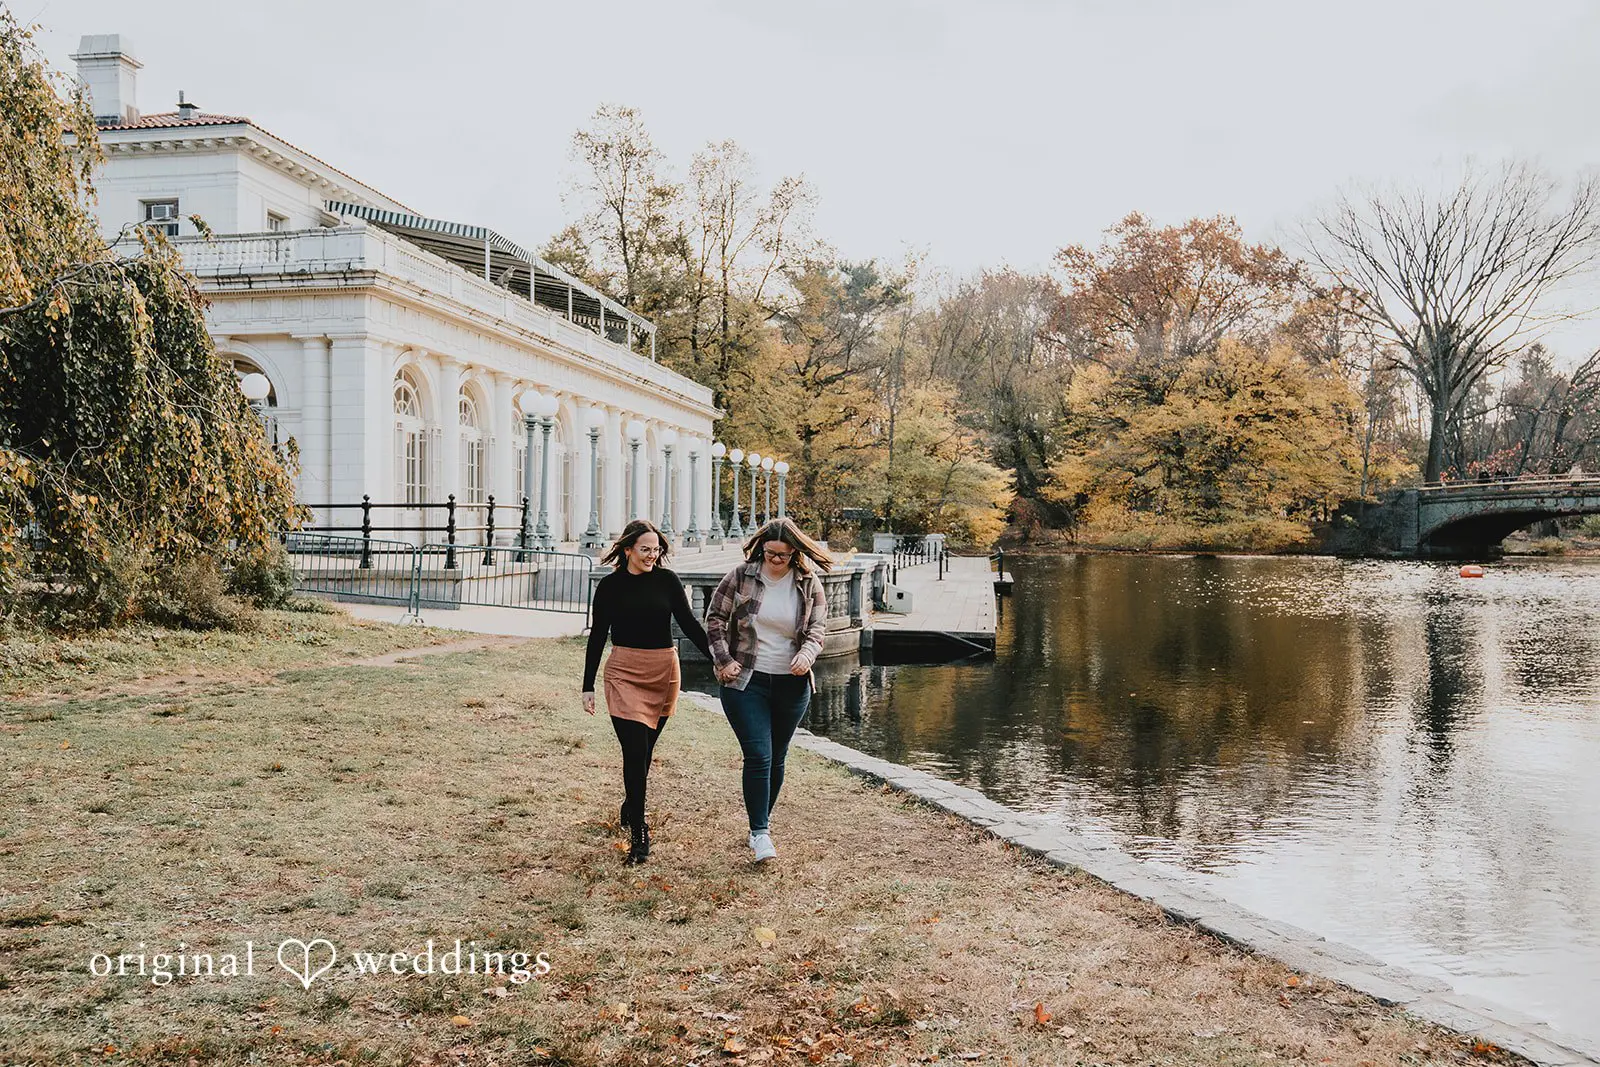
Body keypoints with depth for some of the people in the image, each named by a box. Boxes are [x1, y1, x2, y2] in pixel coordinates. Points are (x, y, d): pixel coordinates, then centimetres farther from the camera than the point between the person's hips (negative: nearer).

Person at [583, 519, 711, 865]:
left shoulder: (667, 580, 2)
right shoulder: (610, 586, 0)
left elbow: (689, 624, 2)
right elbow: (597, 637, 5)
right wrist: (588, 686, 4)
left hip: (664, 673, 2)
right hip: (624, 674, -2)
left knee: (643, 750, 13)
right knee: (635, 752, -11)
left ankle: (629, 807, 39)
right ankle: (639, 835, -5)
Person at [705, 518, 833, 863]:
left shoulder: (809, 584, 1)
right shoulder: (741, 576, -4)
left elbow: (817, 626, 5)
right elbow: (715, 618, 2)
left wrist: (807, 654, -15)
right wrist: (724, 659, -7)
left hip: (792, 684, 3)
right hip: (746, 681, -2)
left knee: (776, 759, 13)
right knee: (758, 756, -11)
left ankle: (763, 819, 31)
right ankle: (759, 833, -5)